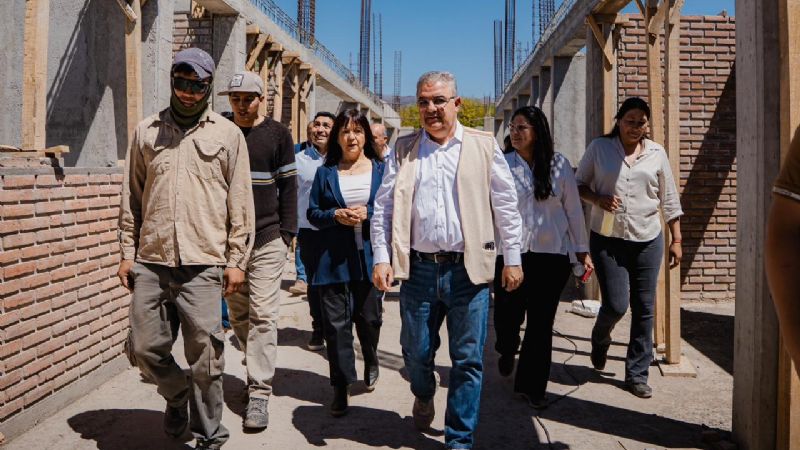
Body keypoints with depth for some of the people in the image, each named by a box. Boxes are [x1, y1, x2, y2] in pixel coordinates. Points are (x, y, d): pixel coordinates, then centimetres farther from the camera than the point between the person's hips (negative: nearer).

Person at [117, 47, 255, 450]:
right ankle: (178, 396, 39)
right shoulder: (146, 131, 12)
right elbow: (131, 199, 14)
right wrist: (127, 253, 9)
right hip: (151, 262, 3)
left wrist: (236, 260, -2)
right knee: (147, 348, 9)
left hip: (203, 265, -3)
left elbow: (240, 203, 3)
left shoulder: (227, 134, 4)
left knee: (205, 356, 1)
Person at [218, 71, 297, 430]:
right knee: (238, 314, 11)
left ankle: (259, 394, -1)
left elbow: (288, 186, 4)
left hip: (266, 239, -3)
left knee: (263, 316, -5)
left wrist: (286, 233, -2)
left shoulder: (278, 134, 4)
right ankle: (256, 367, 31)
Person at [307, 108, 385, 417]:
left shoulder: (380, 170, 6)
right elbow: (313, 212, 7)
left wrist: (368, 214, -14)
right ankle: (341, 386, 12)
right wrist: (336, 215, -12)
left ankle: (371, 363, 41)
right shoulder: (326, 173, 8)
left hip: (369, 257, 0)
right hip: (333, 259, 0)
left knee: (369, 318, 10)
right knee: (336, 323, 0)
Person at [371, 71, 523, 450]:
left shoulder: (484, 146, 3)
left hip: (468, 269, -1)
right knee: (415, 352, 13)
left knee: (468, 359, 4)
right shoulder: (403, 149, 7)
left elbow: (506, 205, 4)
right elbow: (383, 207, 6)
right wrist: (381, 258, -3)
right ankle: (424, 396, 46)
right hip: (418, 268, 2)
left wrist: (512, 259, 3)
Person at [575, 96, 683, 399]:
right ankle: (600, 338, 29)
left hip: (647, 240, 2)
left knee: (644, 309, 5)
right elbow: (579, 184, 8)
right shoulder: (599, 148, 1)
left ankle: (637, 374, 19)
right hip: (607, 240, -2)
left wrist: (676, 240, 7)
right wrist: (598, 199, -13)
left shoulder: (656, 153, 6)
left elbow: (669, 200, 10)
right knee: (616, 305, -8)